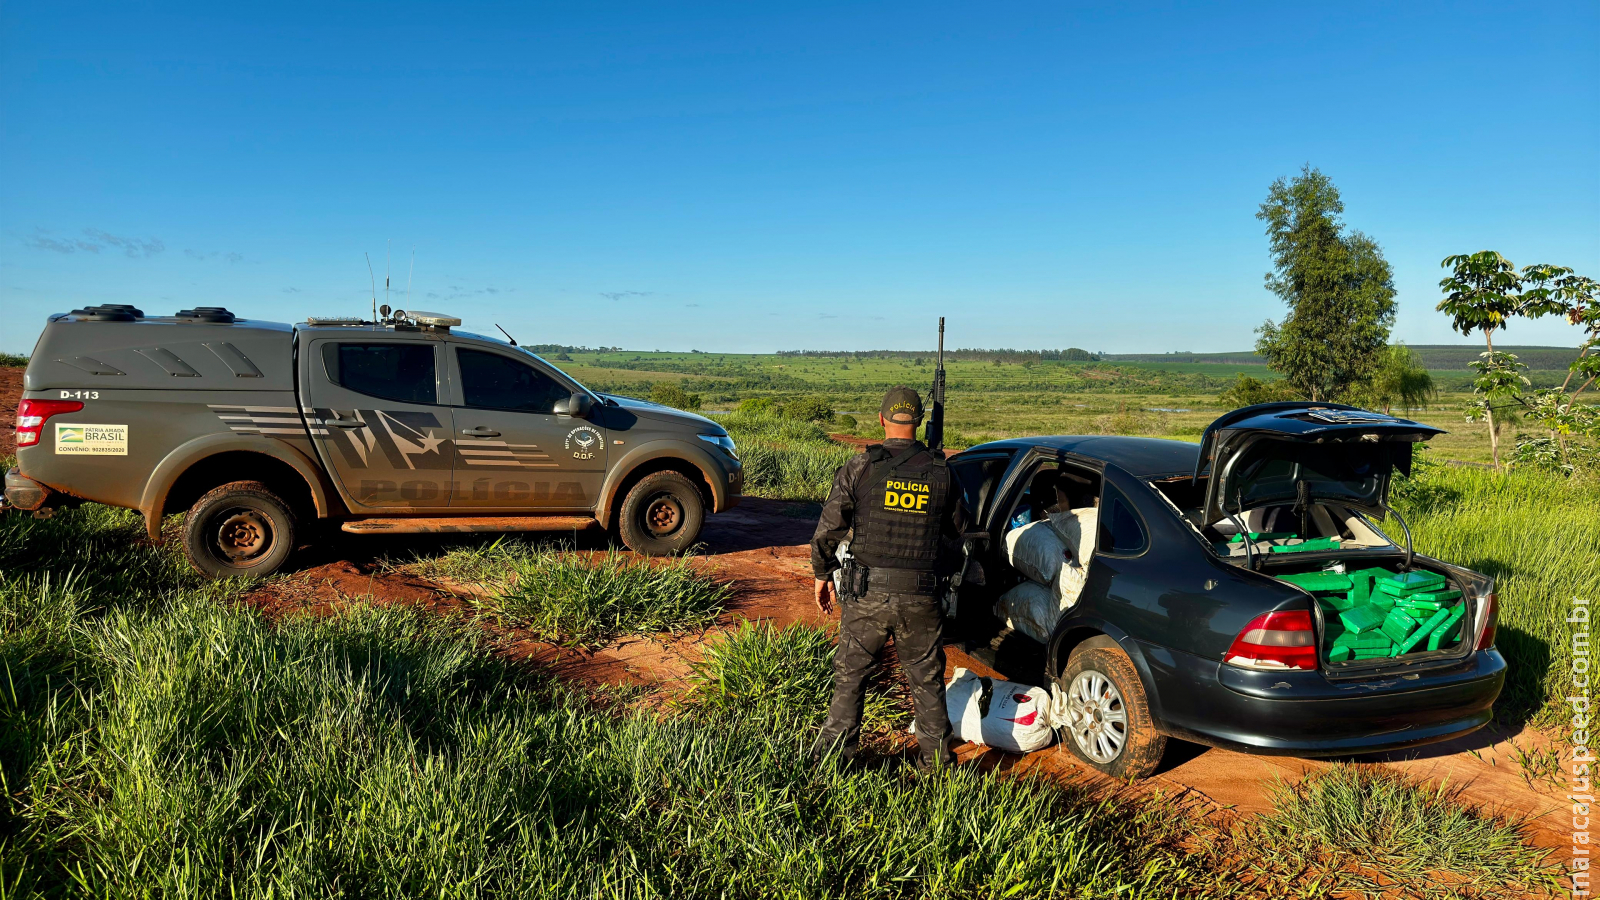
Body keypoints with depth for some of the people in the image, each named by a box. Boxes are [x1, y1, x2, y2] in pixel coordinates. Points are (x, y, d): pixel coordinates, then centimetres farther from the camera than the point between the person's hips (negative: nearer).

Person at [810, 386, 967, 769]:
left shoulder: (860, 467, -6)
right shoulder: (941, 472, 2)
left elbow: (828, 529, -3)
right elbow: (956, 535, 12)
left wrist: (822, 574, 11)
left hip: (868, 594, -2)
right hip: (922, 597, 2)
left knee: (850, 673, 13)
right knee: (927, 679, 16)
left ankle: (836, 752, 20)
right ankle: (935, 759, 26)